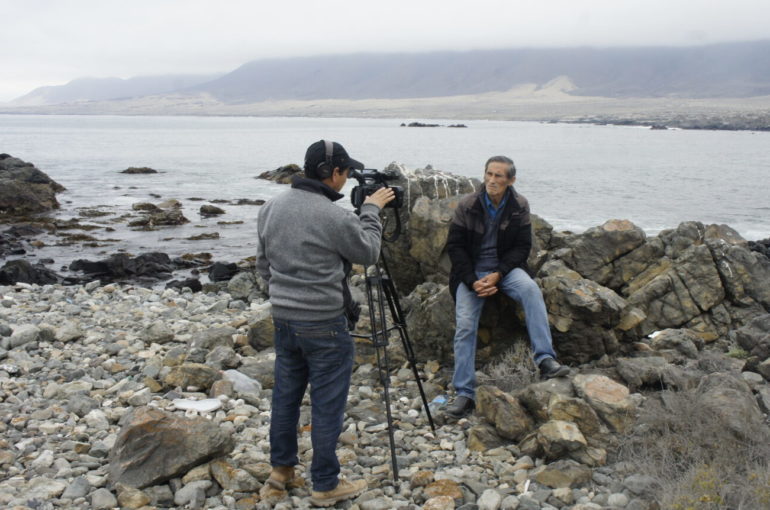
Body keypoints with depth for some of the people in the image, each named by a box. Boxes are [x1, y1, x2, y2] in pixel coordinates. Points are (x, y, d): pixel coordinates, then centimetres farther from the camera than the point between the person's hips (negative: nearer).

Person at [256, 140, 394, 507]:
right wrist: (371, 210, 6)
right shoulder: (334, 217, -20)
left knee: (286, 394, 18)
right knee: (327, 405, 4)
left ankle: (281, 472, 30)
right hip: (323, 324, -7)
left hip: (282, 318, 8)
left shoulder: (271, 208, 3)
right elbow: (369, 253, -4)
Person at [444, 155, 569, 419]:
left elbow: (522, 246, 0)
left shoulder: (519, 206, -1)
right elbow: (454, 246, -2)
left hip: (505, 268, 0)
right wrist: (473, 281, -14)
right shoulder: (467, 205, -4)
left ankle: (546, 360, -35)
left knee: (531, 290, -32)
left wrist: (497, 275, -15)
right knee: (465, 326, -16)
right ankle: (464, 394, -9)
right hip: (471, 272, 0)